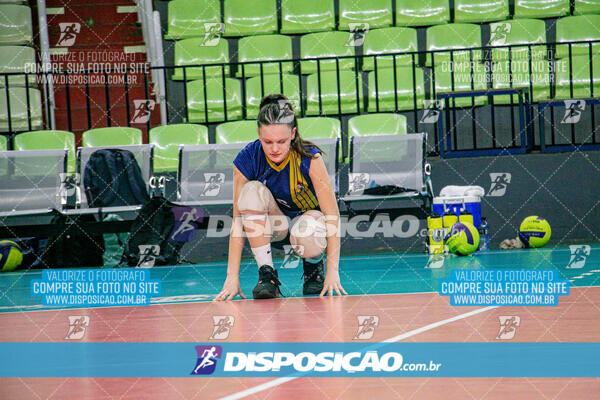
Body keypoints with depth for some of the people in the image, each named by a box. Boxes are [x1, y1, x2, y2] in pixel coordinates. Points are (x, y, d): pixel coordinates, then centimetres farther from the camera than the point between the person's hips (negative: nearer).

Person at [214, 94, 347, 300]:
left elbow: (332, 213, -26)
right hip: (273, 226, 2)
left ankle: (314, 266, 0)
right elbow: (238, 221, -22)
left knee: (305, 235, -38)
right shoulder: (247, 160, -22)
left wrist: (332, 271, -33)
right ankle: (266, 273, -20)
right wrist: (232, 277, -28)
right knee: (252, 191, -30)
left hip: (308, 216, -2)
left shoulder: (309, 157, -26)